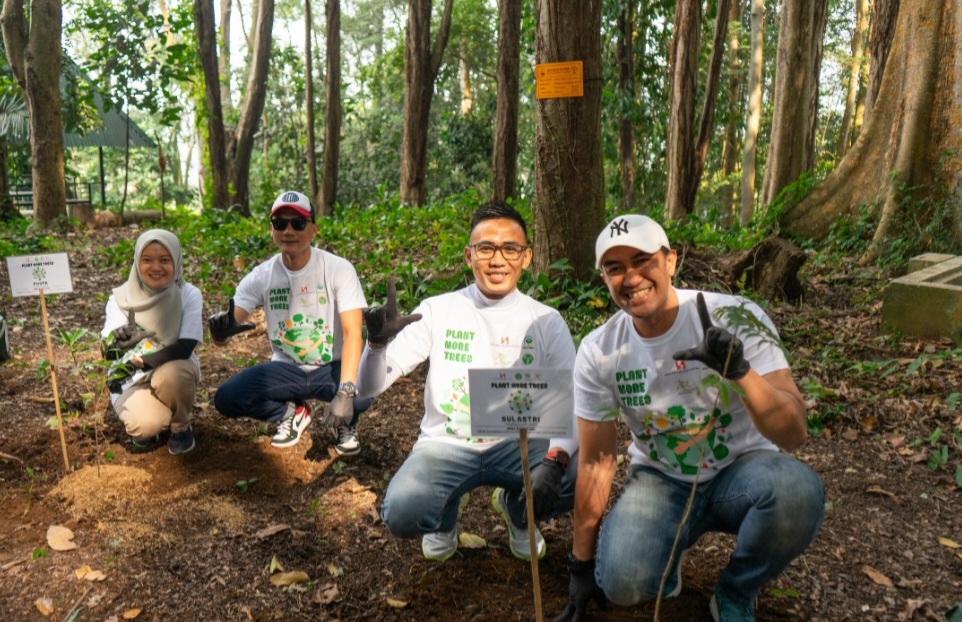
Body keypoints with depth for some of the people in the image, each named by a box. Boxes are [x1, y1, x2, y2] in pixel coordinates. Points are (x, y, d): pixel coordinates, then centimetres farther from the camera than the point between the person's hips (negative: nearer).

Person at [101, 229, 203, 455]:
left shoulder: (189, 295, -11)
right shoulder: (121, 298, -6)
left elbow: (185, 348, -19)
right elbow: (109, 350, -11)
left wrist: (139, 360, -29)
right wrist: (118, 341, -34)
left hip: (175, 374, 0)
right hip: (134, 380, 0)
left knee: (172, 373, -37)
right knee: (147, 425, -30)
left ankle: (181, 427, -4)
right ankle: (140, 421, 10)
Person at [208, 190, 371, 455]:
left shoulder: (338, 269, -16)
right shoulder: (261, 276, -8)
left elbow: (353, 334, -22)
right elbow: (228, 322, -18)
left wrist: (345, 391, -36)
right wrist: (221, 328, -46)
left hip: (332, 367, -3)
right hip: (286, 369, 3)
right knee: (227, 398, -19)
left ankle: (346, 423, 5)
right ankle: (292, 413, 11)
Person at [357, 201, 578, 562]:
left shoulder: (546, 322, -2)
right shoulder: (438, 311, -3)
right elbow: (369, 387, -4)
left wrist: (554, 461, -28)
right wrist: (377, 342, -27)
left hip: (516, 446, 1)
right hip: (446, 446, -1)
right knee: (402, 515, -30)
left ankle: (517, 508, 9)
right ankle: (447, 510, 11)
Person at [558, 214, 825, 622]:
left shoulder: (735, 318, -20)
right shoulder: (598, 353, -13)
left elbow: (794, 434, -25)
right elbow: (597, 462, -5)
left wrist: (742, 373, -45)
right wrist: (582, 562, 0)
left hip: (739, 470, 0)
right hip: (660, 480, 1)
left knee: (797, 491, -34)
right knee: (621, 583, -26)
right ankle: (666, 555, 13)